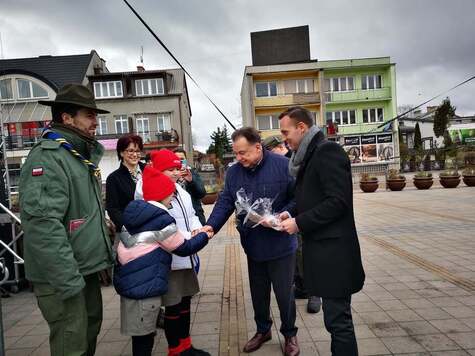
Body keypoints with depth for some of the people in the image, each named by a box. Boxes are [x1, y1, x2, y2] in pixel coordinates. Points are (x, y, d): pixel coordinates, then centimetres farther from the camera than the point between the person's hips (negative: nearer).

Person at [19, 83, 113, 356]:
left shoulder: (81, 157, 13)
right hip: (63, 277, -9)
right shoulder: (47, 157, -17)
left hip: (87, 269, 9)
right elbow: (43, 225, -26)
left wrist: (103, 254, 18)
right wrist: (67, 281, -25)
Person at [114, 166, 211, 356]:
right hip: (143, 284, -9)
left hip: (131, 280, 9)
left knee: (141, 332, 19)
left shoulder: (137, 212, 7)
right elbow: (183, 248, -8)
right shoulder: (160, 219, -19)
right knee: (144, 334, 5)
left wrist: (189, 234, 13)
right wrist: (204, 236, 7)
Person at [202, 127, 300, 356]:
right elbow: (225, 202, -3)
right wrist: (211, 226, -18)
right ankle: (263, 330, 44)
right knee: (258, 293, 20)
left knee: (284, 294, 11)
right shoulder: (233, 172, 0)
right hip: (253, 246, 4)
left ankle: (290, 335, 36)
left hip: (280, 245, -4)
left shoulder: (282, 165, -15)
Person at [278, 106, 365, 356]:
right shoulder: (310, 156, 15)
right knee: (335, 318, 20)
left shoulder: (328, 151, -13)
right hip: (321, 249, 9)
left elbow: (338, 201, -21)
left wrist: (300, 223, -16)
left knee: (338, 320, 2)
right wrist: (292, 214, 5)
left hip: (333, 251, -9)